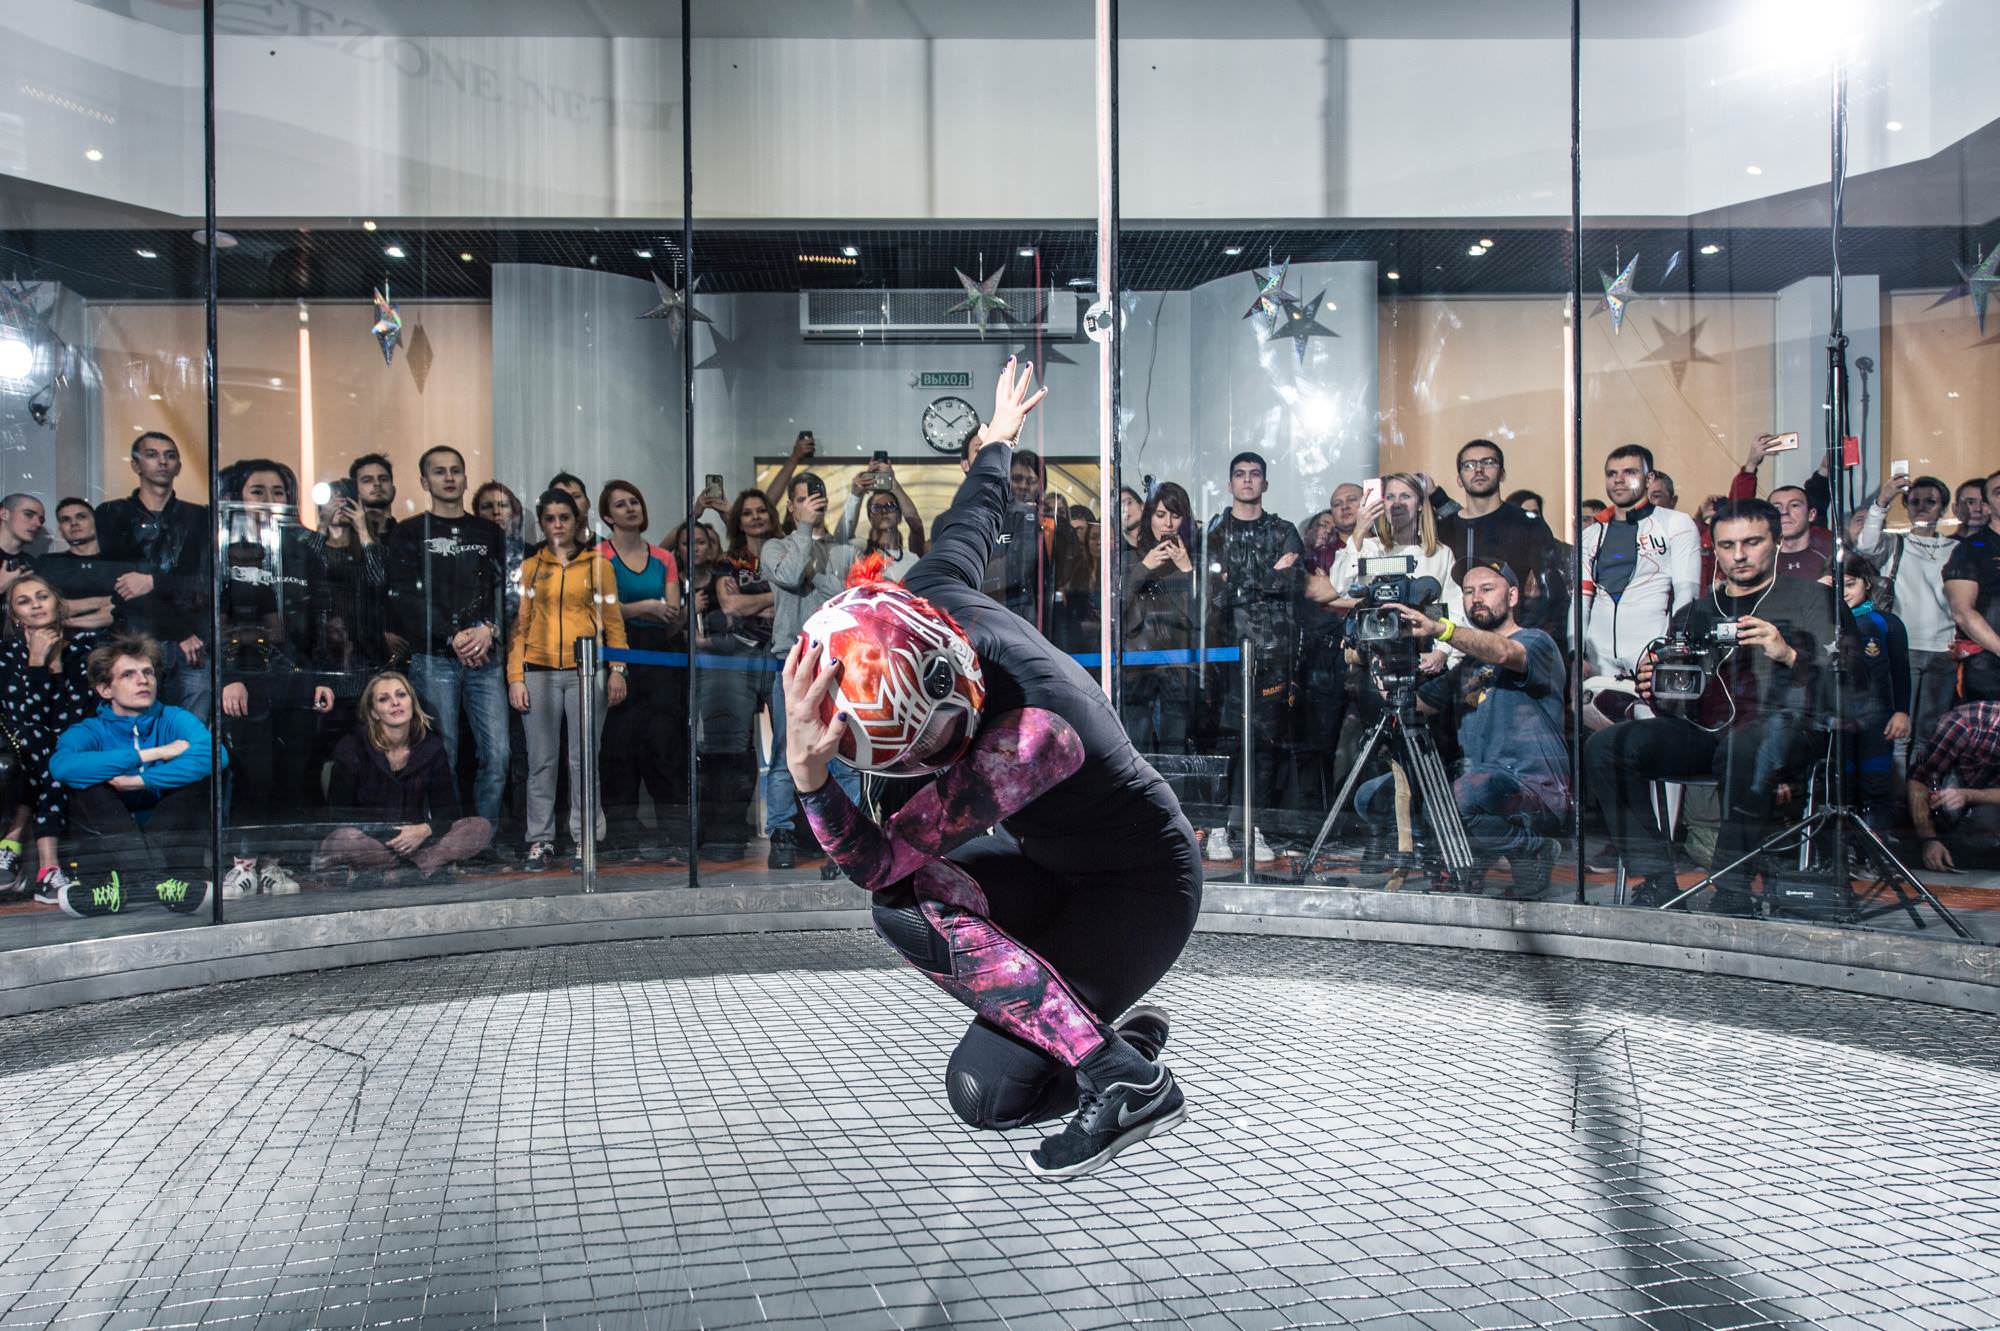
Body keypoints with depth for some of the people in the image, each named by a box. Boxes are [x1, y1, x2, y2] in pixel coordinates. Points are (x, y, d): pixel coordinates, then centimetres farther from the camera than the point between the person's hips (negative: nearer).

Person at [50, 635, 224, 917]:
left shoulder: (176, 719, 5)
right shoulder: (89, 731, 4)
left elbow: (215, 754, -19)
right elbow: (61, 765, -23)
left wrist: (141, 781, -21)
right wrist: (151, 754, -21)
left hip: (172, 835, 0)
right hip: (110, 839, 0)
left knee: (202, 772, -19)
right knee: (85, 780, -19)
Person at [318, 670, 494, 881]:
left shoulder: (431, 747, 3)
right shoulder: (352, 748, -5)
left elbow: (448, 810, 3)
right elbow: (338, 814, -7)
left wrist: (426, 830, -21)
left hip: (415, 840, 3)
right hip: (369, 840, -3)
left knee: (481, 828, -18)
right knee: (342, 840, -38)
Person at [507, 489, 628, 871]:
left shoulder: (598, 564, 8)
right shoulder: (529, 567, 11)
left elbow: (613, 621, 6)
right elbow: (519, 625, 9)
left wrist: (618, 670, -3)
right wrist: (515, 677, 1)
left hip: (586, 672, -1)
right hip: (539, 672, 1)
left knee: (583, 761, 1)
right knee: (541, 761, 2)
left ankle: (584, 840, 8)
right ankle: (540, 841, 9)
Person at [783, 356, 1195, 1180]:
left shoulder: (1036, 731, -39)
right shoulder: (926, 599, -18)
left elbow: (876, 861, -34)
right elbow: (975, 511, 6)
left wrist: (809, 774, -50)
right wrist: (997, 440, 26)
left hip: (1141, 891, -9)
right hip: (1056, 863, 9)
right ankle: (1103, 1024, 3)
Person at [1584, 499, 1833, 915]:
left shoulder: (1807, 597, 16)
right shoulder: (1694, 612, 27)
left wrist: (1788, 655, -17)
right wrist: (1650, 688, 1)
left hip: (1775, 722, -4)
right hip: (1699, 731, 5)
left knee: (1745, 748, -41)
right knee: (1605, 747, -21)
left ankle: (1732, 888, -30)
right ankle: (1655, 879, -20)